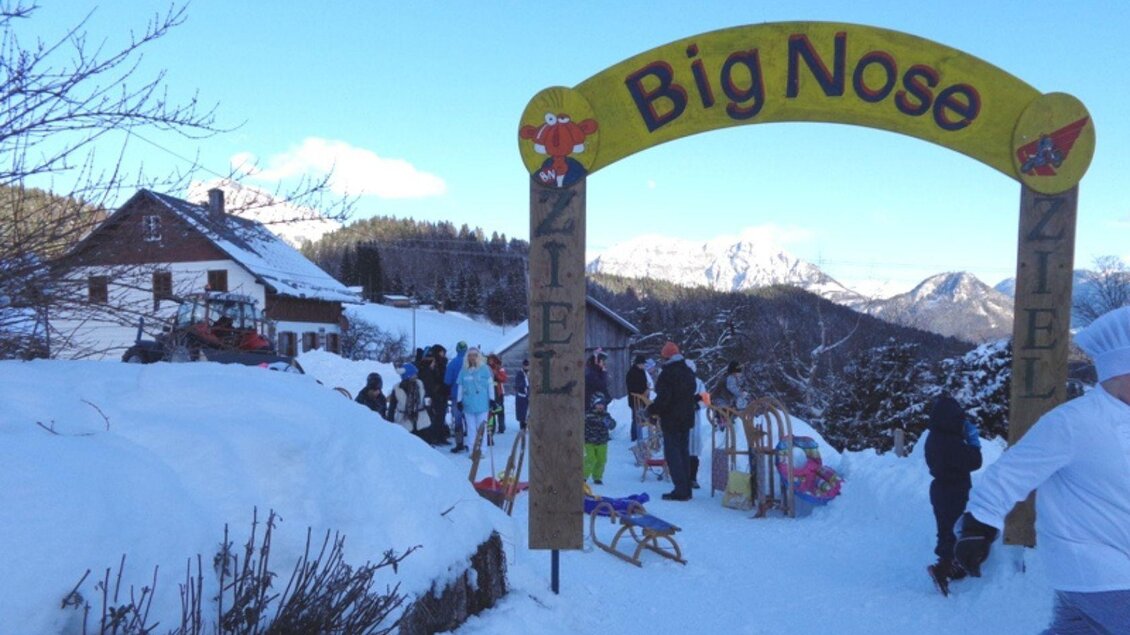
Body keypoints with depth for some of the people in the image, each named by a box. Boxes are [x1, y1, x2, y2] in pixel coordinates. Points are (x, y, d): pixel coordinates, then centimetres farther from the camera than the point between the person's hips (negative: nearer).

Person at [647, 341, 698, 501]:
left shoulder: (667, 373, -16)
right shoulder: (688, 372, 11)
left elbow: (663, 398, -20)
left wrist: (651, 410, -7)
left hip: (671, 419, -8)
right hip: (686, 418, 8)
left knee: (672, 453, -4)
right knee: (684, 452, 14)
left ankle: (681, 490, -8)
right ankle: (686, 489, 18)